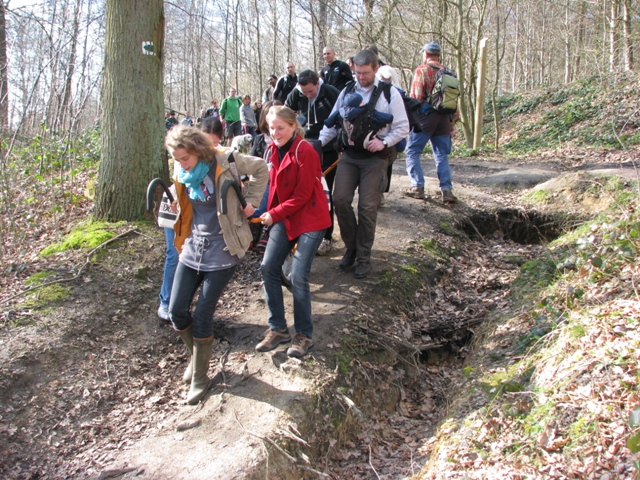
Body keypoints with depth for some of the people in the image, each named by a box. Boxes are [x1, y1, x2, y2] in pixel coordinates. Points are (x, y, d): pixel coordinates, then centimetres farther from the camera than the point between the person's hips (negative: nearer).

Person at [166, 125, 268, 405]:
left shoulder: (224, 161, -13)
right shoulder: (183, 174, 3)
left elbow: (260, 169, 1)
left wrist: (250, 201, -2)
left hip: (221, 251, -5)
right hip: (193, 247, 5)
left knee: (202, 315, -4)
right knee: (176, 310, 2)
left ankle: (199, 378, 14)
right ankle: (195, 356, 30)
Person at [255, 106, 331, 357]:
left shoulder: (305, 152, -17)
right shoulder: (274, 150, 7)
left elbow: (302, 195, -17)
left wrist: (274, 214, -15)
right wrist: (271, 213, 1)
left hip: (309, 219, -7)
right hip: (284, 218, 7)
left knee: (298, 277, -10)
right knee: (268, 268, 0)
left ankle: (304, 335, 7)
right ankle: (278, 329, 13)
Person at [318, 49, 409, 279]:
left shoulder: (389, 94, -4)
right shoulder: (347, 92, 6)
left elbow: (402, 128, -1)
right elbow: (333, 122, 11)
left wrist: (384, 142, -16)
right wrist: (319, 142, -3)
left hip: (375, 157, -3)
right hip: (349, 155, 3)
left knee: (367, 208, -4)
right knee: (340, 200, -7)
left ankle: (364, 257, 12)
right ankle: (351, 247, 15)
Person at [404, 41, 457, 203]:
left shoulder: (422, 70, -5)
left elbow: (416, 96, -11)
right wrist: (451, 121, 17)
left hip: (426, 116, -5)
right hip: (444, 117, 5)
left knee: (412, 151, 5)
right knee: (442, 155, 10)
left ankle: (418, 187, 0)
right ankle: (446, 189, 2)